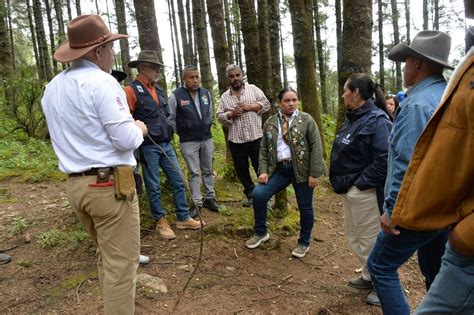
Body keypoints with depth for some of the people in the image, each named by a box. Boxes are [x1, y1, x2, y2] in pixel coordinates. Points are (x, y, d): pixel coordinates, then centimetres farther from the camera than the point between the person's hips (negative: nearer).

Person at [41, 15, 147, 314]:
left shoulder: (52, 88, 12)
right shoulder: (102, 82, -14)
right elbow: (126, 140, -19)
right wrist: (138, 129, 3)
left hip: (75, 185, 9)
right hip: (109, 185, -9)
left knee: (108, 256, 26)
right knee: (120, 264, 2)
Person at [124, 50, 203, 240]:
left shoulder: (158, 89, 14)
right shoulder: (132, 90, -10)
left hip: (166, 144, 7)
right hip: (148, 147, -7)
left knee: (178, 181, 9)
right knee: (154, 187, 5)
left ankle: (183, 218, 21)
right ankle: (160, 221, 21)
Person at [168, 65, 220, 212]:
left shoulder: (206, 93, 5)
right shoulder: (176, 96, -11)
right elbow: (170, 119, -5)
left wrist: (206, 128, 13)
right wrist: (181, 132, -1)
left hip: (207, 139, 5)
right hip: (188, 141, -4)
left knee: (208, 170, 12)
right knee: (194, 173, 1)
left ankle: (210, 197, 25)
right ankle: (197, 203, 9)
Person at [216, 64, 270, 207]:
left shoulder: (253, 89, 5)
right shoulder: (225, 97, 9)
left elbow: (266, 104, 2)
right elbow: (220, 116, 6)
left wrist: (250, 106, -10)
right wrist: (231, 114, -11)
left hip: (256, 138, -2)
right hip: (235, 140, 3)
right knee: (241, 170, 12)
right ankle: (251, 194, 28)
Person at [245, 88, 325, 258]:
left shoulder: (306, 119, -3)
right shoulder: (270, 123, 8)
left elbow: (316, 146, -7)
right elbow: (264, 149, 10)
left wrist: (314, 173, -13)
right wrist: (263, 171, -2)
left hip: (301, 169, -3)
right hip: (279, 169, 3)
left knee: (305, 207, 6)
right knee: (258, 194, -9)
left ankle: (304, 242, 29)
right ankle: (261, 232, 13)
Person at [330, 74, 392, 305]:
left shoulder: (376, 120, -18)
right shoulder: (353, 118, 10)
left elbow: (384, 159, -26)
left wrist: (361, 183, -20)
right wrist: (341, 182, 9)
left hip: (364, 192, -10)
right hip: (349, 190, 10)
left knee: (370, 240, 5)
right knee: (354, 237, 21)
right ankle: (369, 276, 39)